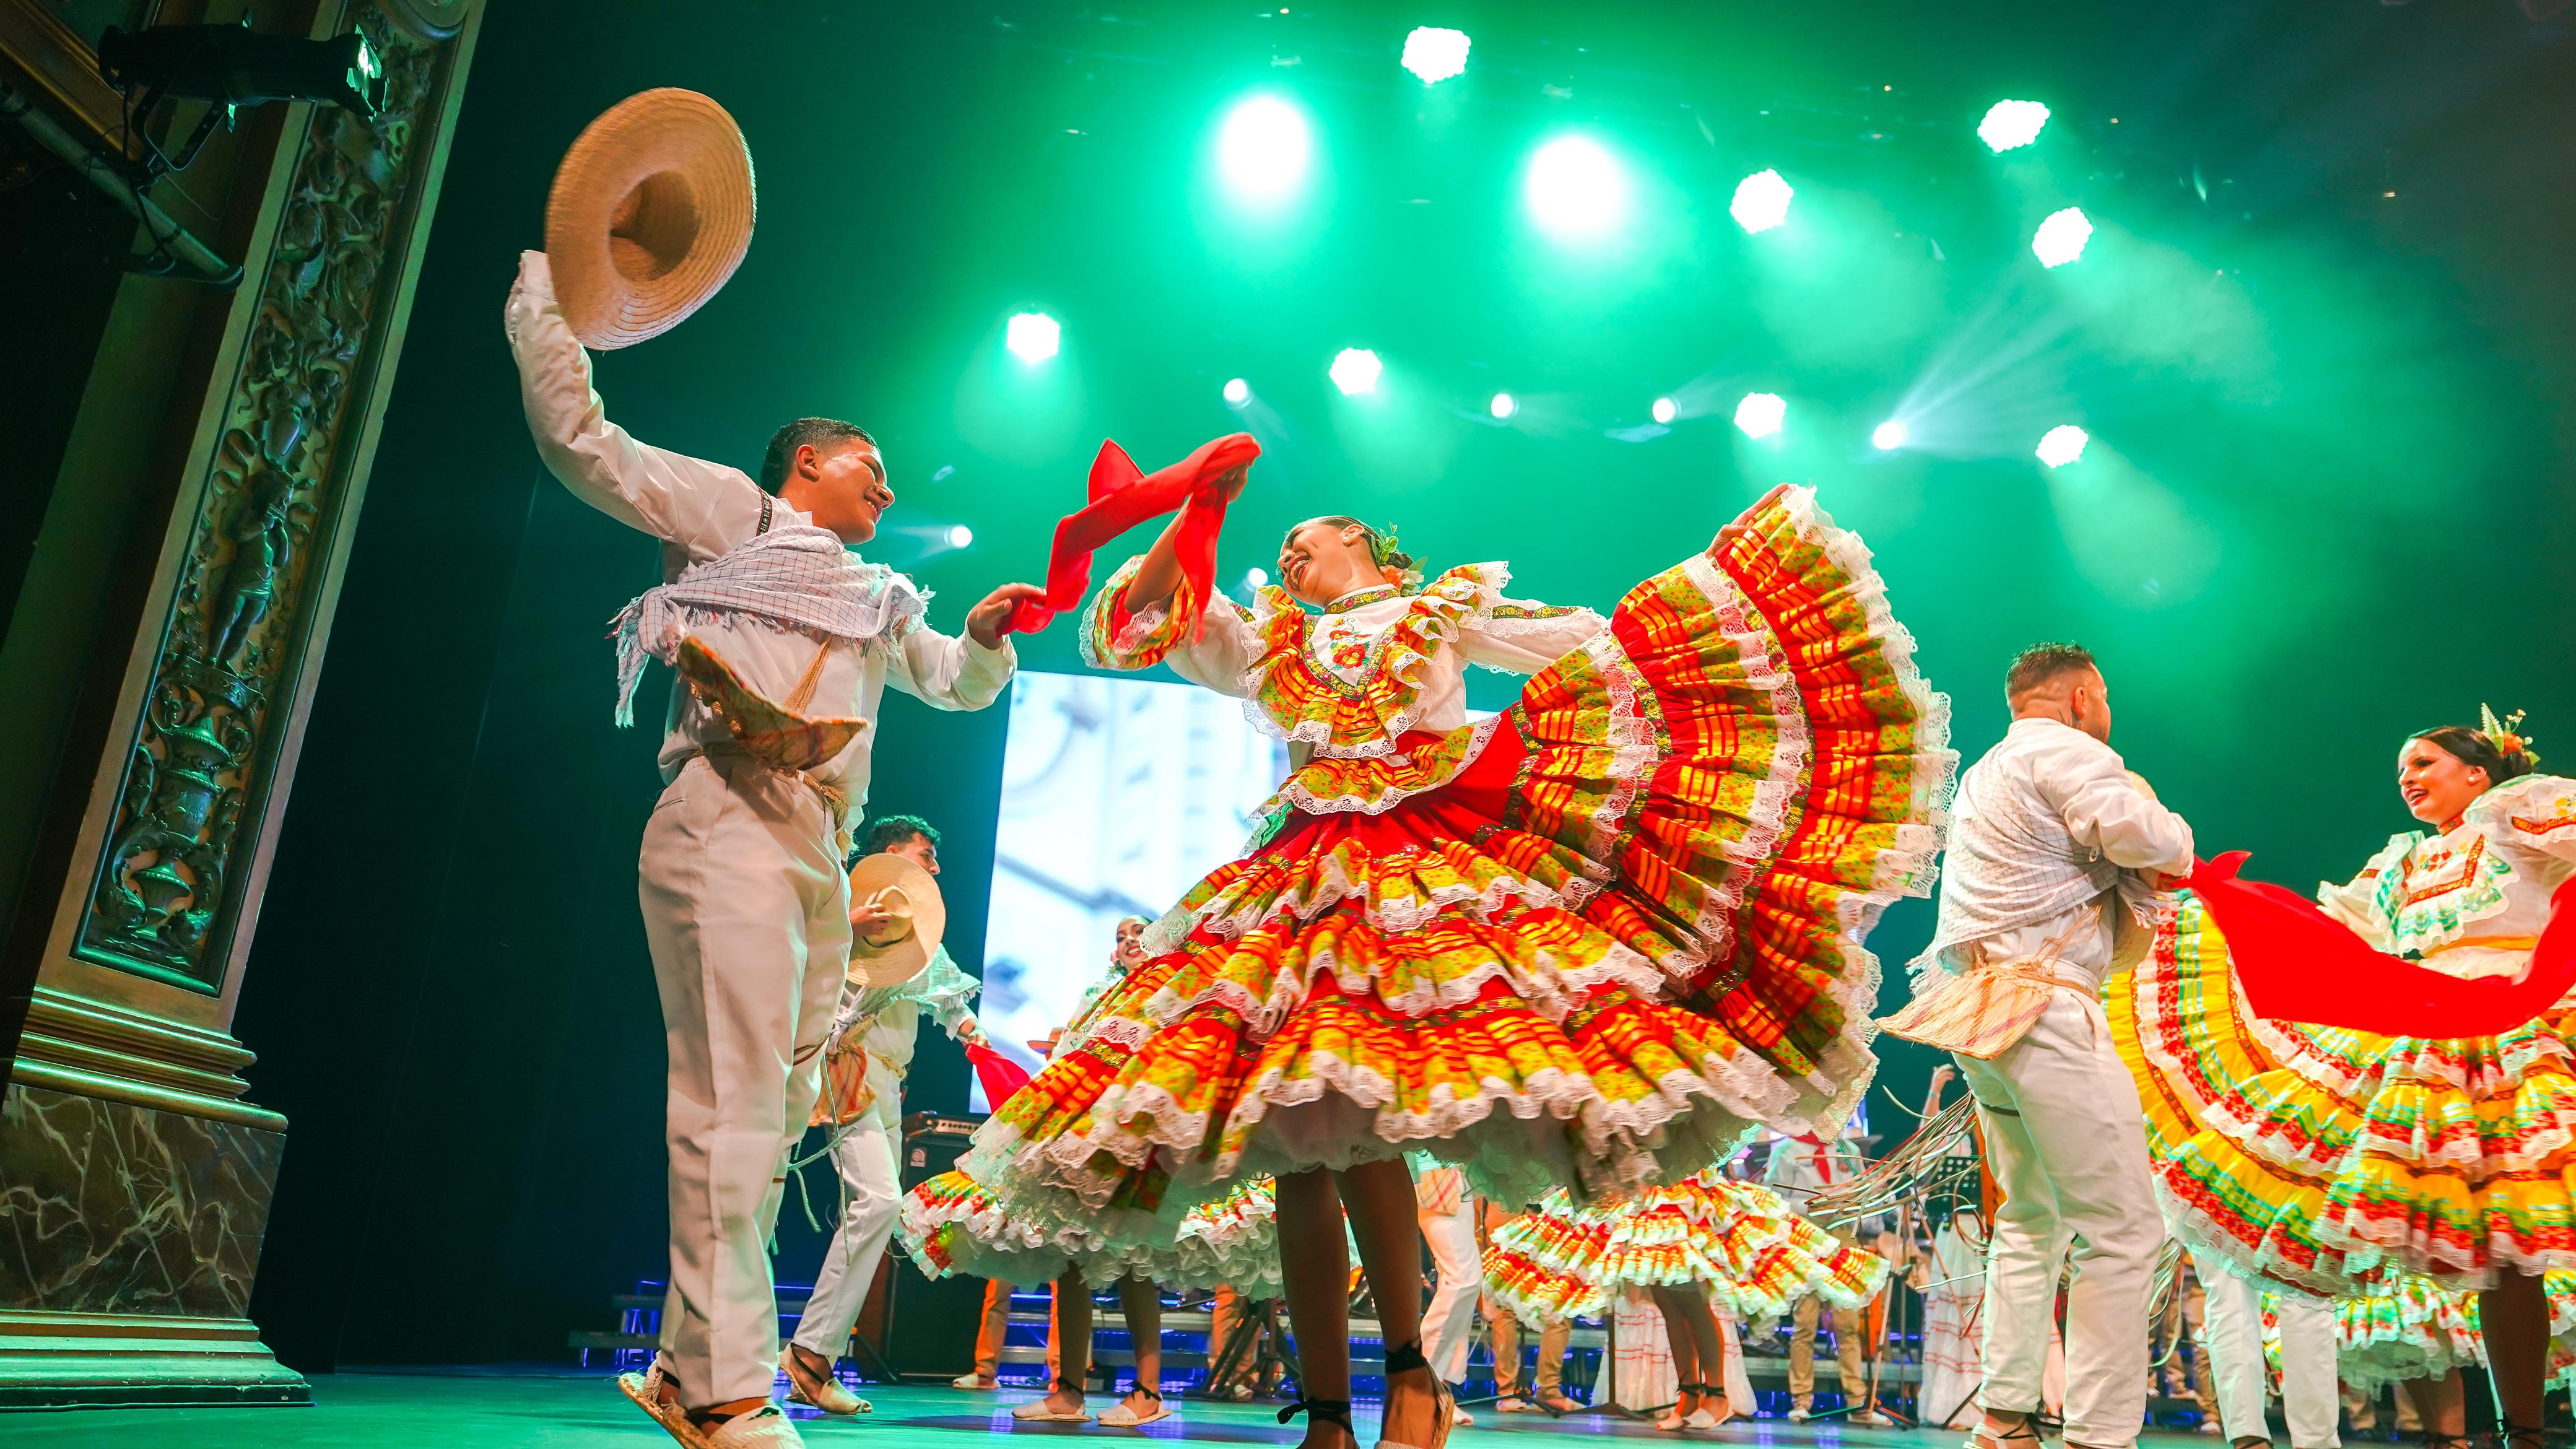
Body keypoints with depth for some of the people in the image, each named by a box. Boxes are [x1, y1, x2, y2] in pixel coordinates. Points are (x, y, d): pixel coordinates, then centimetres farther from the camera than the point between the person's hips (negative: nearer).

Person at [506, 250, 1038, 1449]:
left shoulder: (878, 599, 32)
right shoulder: (733, 509, 13)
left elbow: (959, 686, 39)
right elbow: (580, 442, 7)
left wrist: (986, 636, 17)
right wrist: (548, 284, 7)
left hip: (820, 850, 8)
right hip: (730, 822, -8)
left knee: (777, 1115, 4)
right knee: (731, 1102, -15)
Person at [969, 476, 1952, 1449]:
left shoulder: (1450, 608, 19)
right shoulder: (1263, 641, 25)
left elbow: (1607, 642, 17)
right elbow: (1124, 632, 20)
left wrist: (1718, 572, 13)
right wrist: (1191, 518, 12)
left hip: (1437, 859, -3)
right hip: (1305, 880, 4)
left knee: (1342, 1101, -23)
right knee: (1291, 1137, -6)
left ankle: (1410, 1370, -9)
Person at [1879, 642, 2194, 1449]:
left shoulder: (1983, 775, 25)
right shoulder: (2064, 749, -4)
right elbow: (2140, 833, -17)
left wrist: (2147, 873, 10)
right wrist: (2178, 843, 4)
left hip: (1980, 1013, 10)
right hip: (2043, 1008, -10)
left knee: (2031, 1221, 17)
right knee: (2123, 1231, -6)